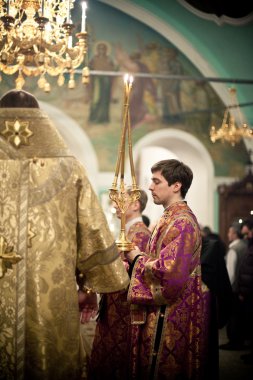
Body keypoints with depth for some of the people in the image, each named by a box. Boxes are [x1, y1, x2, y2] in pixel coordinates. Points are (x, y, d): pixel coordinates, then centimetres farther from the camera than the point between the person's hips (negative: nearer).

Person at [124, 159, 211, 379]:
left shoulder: (182, 222, -18)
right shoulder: (170, 218, 13)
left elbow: (169, 272, -26)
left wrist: (138, 258, -10)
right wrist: (136, 258, 1)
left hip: (173, 314, -9)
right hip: (162, 309, 9)